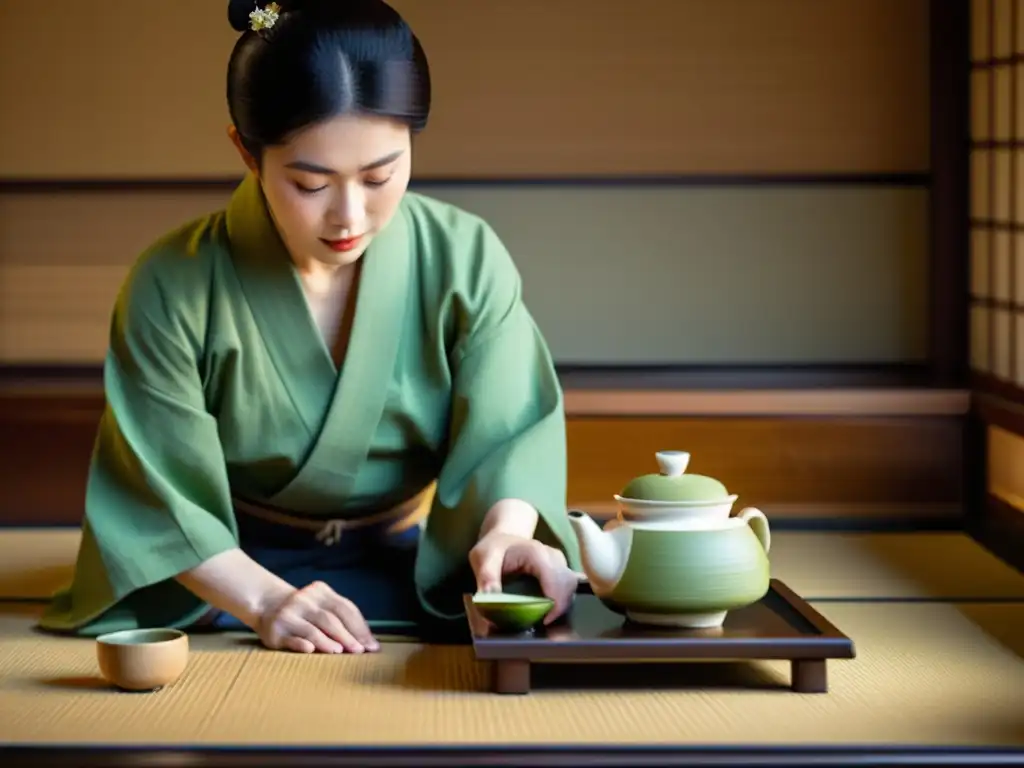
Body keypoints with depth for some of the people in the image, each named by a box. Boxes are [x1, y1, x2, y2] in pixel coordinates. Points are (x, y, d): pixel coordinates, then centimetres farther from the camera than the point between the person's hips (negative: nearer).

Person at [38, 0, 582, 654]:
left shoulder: (465, 258, -9)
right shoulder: (172, 289, -14)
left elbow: (506, 434, -11)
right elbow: (164, 495, -12)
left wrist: (508, 529, -34)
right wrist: (264, 600, -29)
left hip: (417, 568, 1)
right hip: (233, 573, -1)